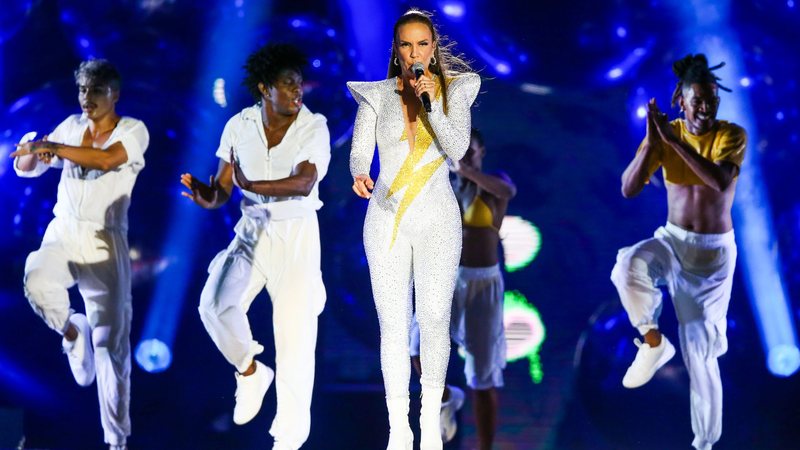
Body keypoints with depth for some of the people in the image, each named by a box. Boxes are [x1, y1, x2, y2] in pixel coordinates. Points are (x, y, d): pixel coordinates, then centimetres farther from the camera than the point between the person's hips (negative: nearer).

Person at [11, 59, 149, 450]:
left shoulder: (133, 130, -4)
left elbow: (107, 159, -25)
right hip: (62, 233, 3)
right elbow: (24, 168, 10)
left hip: (105, 243, -3)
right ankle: (72, 332, -1)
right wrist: (34, 151, -13)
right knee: (37, 281, -33)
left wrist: (53, 148, -25)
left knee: (111, 344, -3)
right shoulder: (71, 126, 8)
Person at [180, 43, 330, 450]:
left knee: (294, 332, -2)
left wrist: (249, 185, -28)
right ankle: (250, 372, 7)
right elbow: (221, 191, -2)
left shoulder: (314, 128, -12)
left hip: (298, 236, -2)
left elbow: (304, 183, -27)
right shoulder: (239, 126, -4)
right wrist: (205, 195, -24)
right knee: (215, 303, -22)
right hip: (252, 233, 2)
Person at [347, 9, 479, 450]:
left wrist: (432, 104, -19)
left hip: (436, 218, 0)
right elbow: (359, 153, -3)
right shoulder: (376, 96, 3)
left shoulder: (454, 90, 3)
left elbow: (457, 149, -9)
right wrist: (360, 176, -26)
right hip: (386, 216, 0)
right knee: (393, 323, -1)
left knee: (435, 318, -2)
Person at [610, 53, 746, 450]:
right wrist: (652, 142, -26)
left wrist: (674, 140, -32)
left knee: (699, 351, -3)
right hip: (671, 241, 2)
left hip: (713, 253, -2)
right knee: (628, 264, -34)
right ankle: (653, 342, -12)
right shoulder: (664, 135, -4)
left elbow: (720, 181, -30)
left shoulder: (732, 135, -11)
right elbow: (628, 189, -13)